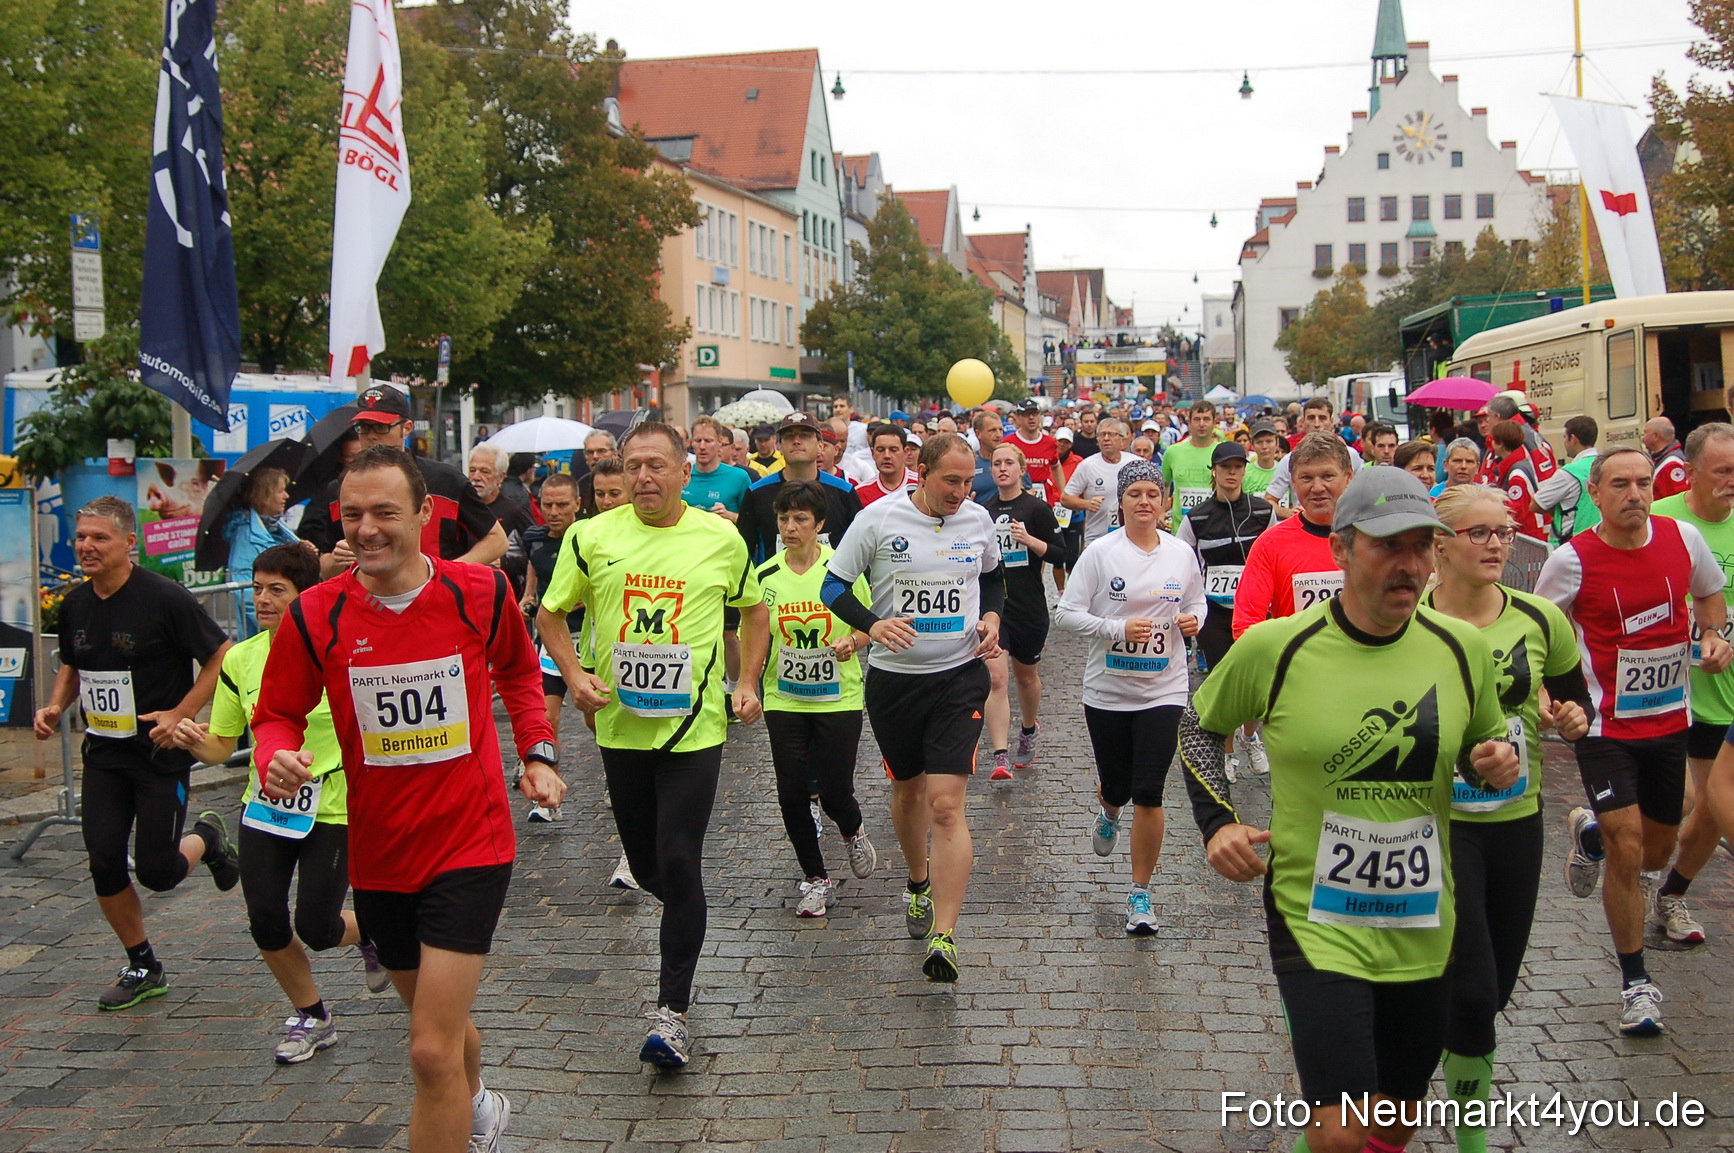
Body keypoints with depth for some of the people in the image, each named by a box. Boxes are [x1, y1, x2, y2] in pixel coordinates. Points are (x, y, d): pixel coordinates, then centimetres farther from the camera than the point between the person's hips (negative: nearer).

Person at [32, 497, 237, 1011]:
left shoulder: (164, 598, -16)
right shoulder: (75, 605, 3)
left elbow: (222, 658, -12)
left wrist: (179, 714, -18)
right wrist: (55, 707, 2)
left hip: (161, 755, -5)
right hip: (103, 755, 6)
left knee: (156, 872, -4)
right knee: (104, 866, 1)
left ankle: (207, 837, 30)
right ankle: (143, 968, 20)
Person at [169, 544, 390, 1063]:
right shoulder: (239, 660, -1)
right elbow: (220, 747, 3)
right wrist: (193, 740, -18)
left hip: (332, 811, -4)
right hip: (264, 808, 4)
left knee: (316, 930, -5)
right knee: (266, 924, 0)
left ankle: (372, 933, 33)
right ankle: (311, 1018, 26)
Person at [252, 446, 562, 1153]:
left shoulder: (482, 592, -9)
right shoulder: (315, 615, -9)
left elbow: (518, 673, 12)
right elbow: (278, 715, 2)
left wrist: (538, 754, 3)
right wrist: (277, 758, -20)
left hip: (470, 845, -3)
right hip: (378, 853, 3)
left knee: (431, 1050, -12)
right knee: (438, 1022, 24)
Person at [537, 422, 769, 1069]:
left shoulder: (721, 538, -1)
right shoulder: (592, 536, -1)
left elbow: (753, 609, 14)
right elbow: (550, 613, 9)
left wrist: (748, 683, 4)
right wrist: (574, 677, -6)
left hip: (694, 726, -2)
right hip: (620, 724, 2)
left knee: (679, 864, -9)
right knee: (644, 865, 14)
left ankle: (672, 1010, 0)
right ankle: (687, 919, 47)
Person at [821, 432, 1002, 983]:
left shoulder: (978, 519, 1)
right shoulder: (878, 518, -9)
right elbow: (834, 584, -4)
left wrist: (991, 616, 1)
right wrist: (872, 624, -21)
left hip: (960, 675, 0)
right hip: (893, 676, 0)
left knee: (946, 804, -12)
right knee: (907, 789, 18)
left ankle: (943, 936, -12)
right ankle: (920, 881, 47)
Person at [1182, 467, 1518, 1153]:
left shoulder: (1462, 648, -2)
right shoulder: (1272, 647, -10)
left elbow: (1485, 741, 16)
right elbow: (1199, 724, 7)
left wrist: (1495, 762, -7)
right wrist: (1217, 822, -4)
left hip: (1424, 929, 4)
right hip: (1316, 922, -4)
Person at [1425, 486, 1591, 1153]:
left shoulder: (1539, 619, 0)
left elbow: (1578, 702, 12)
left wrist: (1574, 718, -9)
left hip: (1517, 821, 4)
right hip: (1438, 823, -4)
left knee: (1496, 988, 14)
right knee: (1472, 990, -10)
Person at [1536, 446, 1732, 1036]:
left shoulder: (1683, 538, -5)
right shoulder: (1572, 560, -15)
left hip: (1670, 721, 4)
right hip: (1604, 726, -4)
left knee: (1656, 852, 16)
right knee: (1627, 853, -10)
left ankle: (1588, 831, 50)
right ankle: (1636, 982, 7)